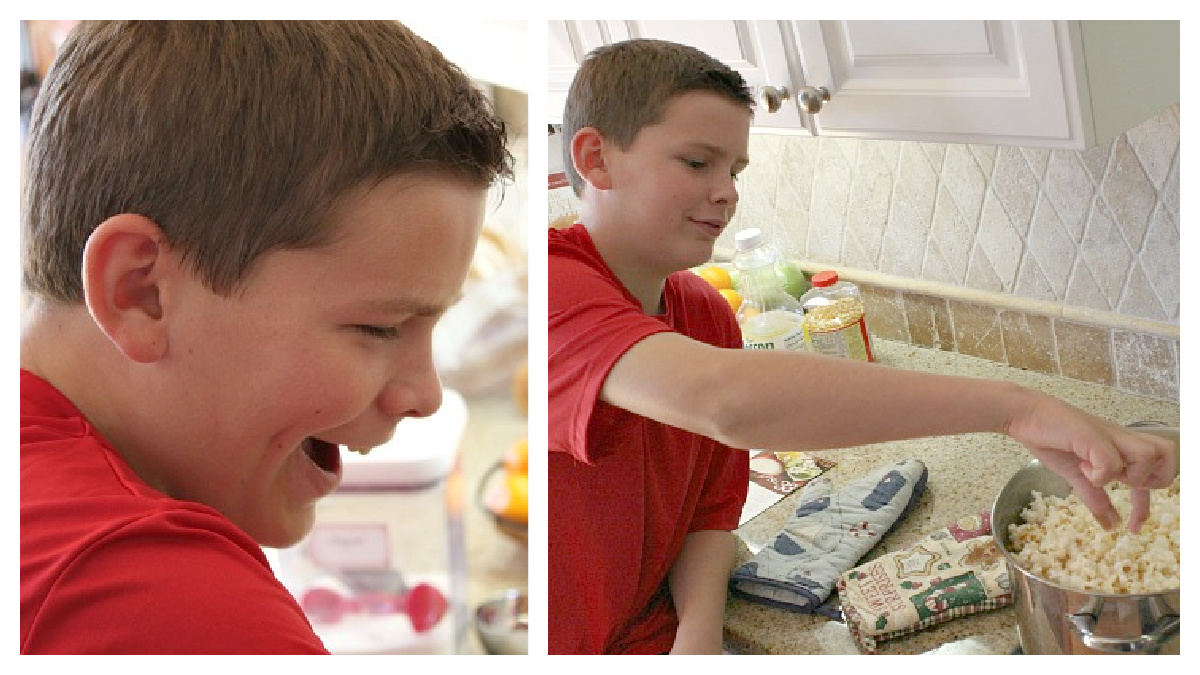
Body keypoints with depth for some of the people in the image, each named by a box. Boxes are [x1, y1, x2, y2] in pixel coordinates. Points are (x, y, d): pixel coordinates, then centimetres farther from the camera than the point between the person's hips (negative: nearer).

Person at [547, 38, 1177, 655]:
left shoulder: (708, 313, 4)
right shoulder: (556, 283, -23)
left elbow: (711, 513, 5)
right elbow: (727, 399, -39)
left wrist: (700, 629, -16)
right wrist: (1013, 406, -38)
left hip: (655, 635, 5)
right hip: (561, 649, -5)